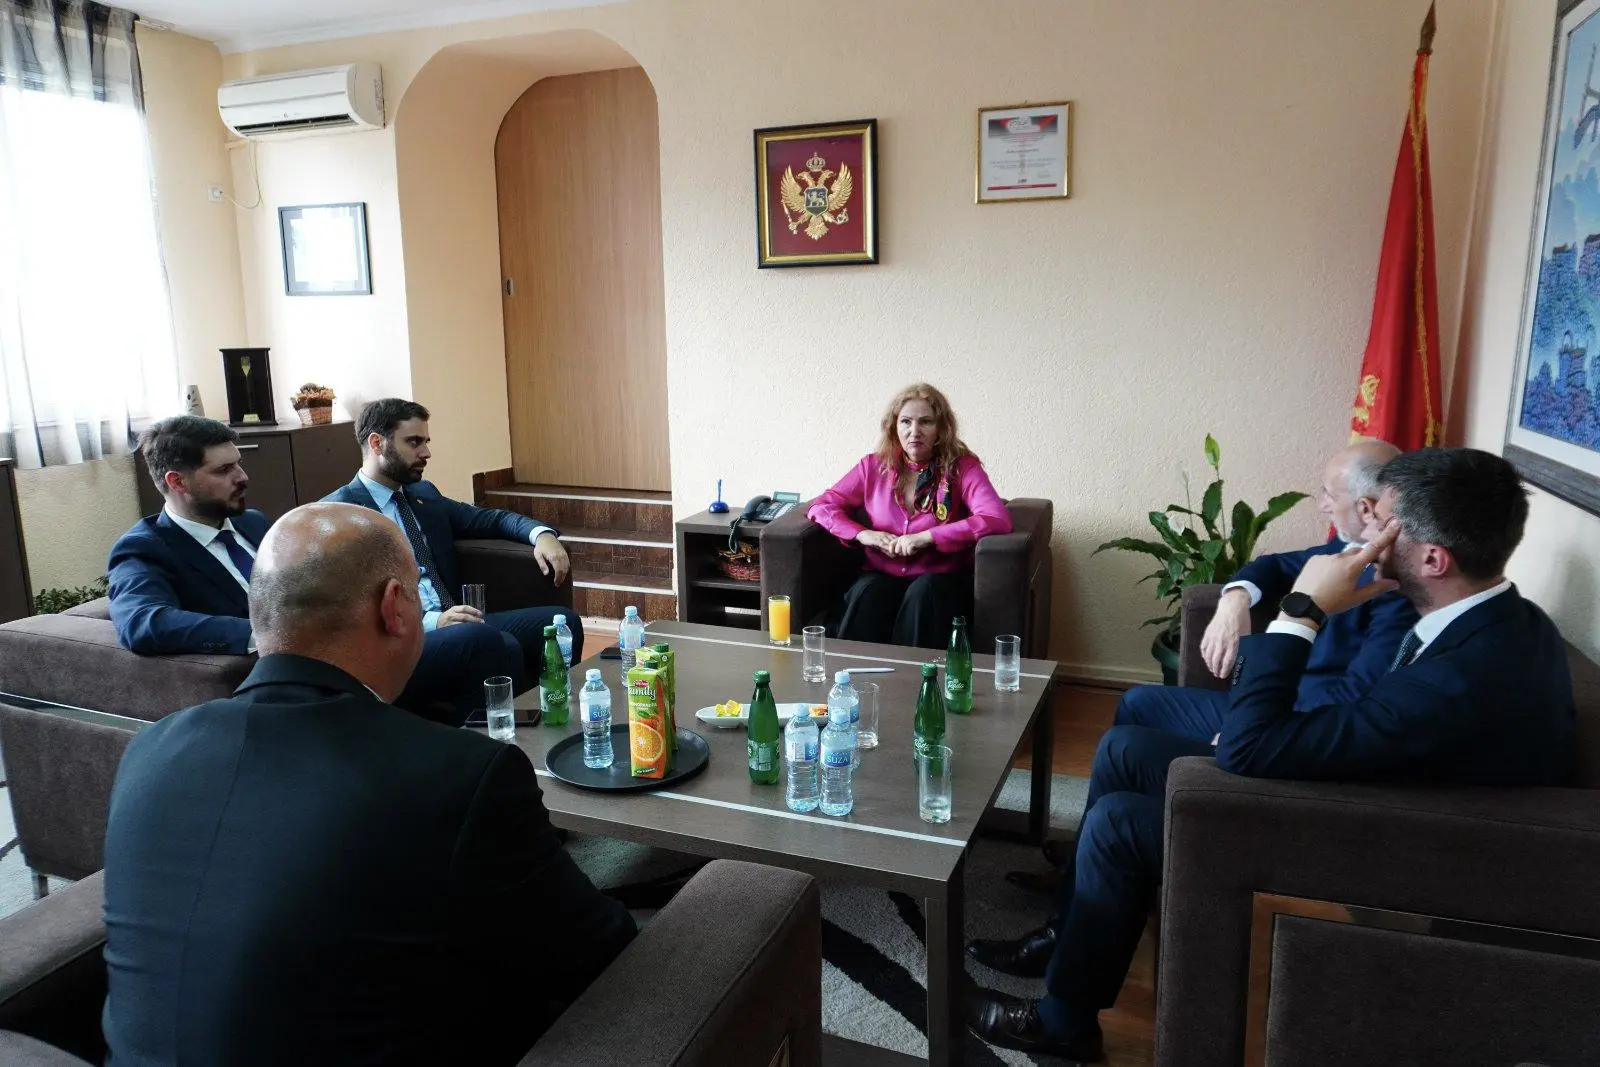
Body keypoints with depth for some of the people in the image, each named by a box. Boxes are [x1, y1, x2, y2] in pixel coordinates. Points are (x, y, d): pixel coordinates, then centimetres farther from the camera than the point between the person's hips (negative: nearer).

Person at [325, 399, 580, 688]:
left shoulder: (424, 494, 20)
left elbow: (490, 518, 27)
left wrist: (541, 534, 5)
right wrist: (432, 621, -25)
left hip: (456, 622, 7)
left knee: (563, 620, -15)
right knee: (499, 644, -35)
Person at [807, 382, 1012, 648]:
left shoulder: (962, 467, -1)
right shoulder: (873, 467, 8)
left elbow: (998, 520, -16)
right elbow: (821, 507, 9)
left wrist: (926, 537, -20)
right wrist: (862, 534, -10)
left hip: (939, 580, -1)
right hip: (881, 577, 2)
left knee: (925, 590, -34)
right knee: (867, 592, -31)